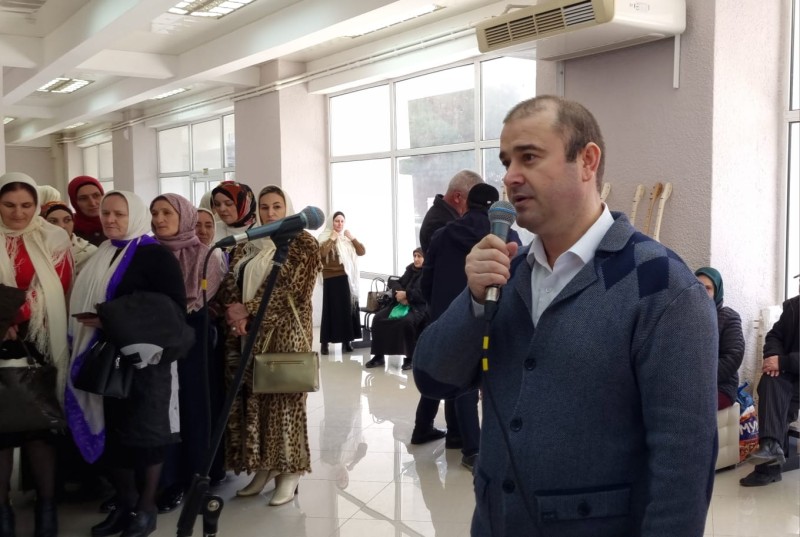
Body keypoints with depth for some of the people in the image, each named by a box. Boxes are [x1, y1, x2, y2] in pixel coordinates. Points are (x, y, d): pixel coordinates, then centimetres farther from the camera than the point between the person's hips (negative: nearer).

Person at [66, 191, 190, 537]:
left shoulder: (156, 255, -7)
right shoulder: (100, 256, 16)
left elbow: (173, 308, -16)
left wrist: (111, 318, -20)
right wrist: (93, 322, 1)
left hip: (144, 357, -7)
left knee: (144, 430, 1)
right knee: (111, 431, 10)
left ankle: (146, 508, 13)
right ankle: (123, 503, 23)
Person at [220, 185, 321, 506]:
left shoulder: (302, 243, -1)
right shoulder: (248, 247, 17)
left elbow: (288, 288, -12)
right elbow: (232, 282, 8)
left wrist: (248, 309, -15)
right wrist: (234, 311, -12)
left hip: (285, 330, -6)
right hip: (250, 332, 6)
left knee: (284, 397, -5)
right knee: (253, 398, 5)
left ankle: (290, 472, 4)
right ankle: (263, 467, 16)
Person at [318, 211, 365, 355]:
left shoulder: (348, 238, 15)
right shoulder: (325, 237, 0)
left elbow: (362, 252, 7)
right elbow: (321, 253, -19)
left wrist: (352, 238, -1)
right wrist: (332, 239, -14)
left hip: (347, 278, 5)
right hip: (332, 278, -5)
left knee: (348, 308, 5)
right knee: (331, 309, -5)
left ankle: (347, 340, 13)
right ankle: (325, 342, 1)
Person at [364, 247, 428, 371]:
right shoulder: (410, 269, 17)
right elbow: (399, 284, 12)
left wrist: (406, 294, -19)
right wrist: (399, 295, -11)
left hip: (419, 306, -7)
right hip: (403, 304, 7)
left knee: (406, 321, -39)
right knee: (378, 317, -10)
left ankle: (410, 358, -21)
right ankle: (379, 356, -3)